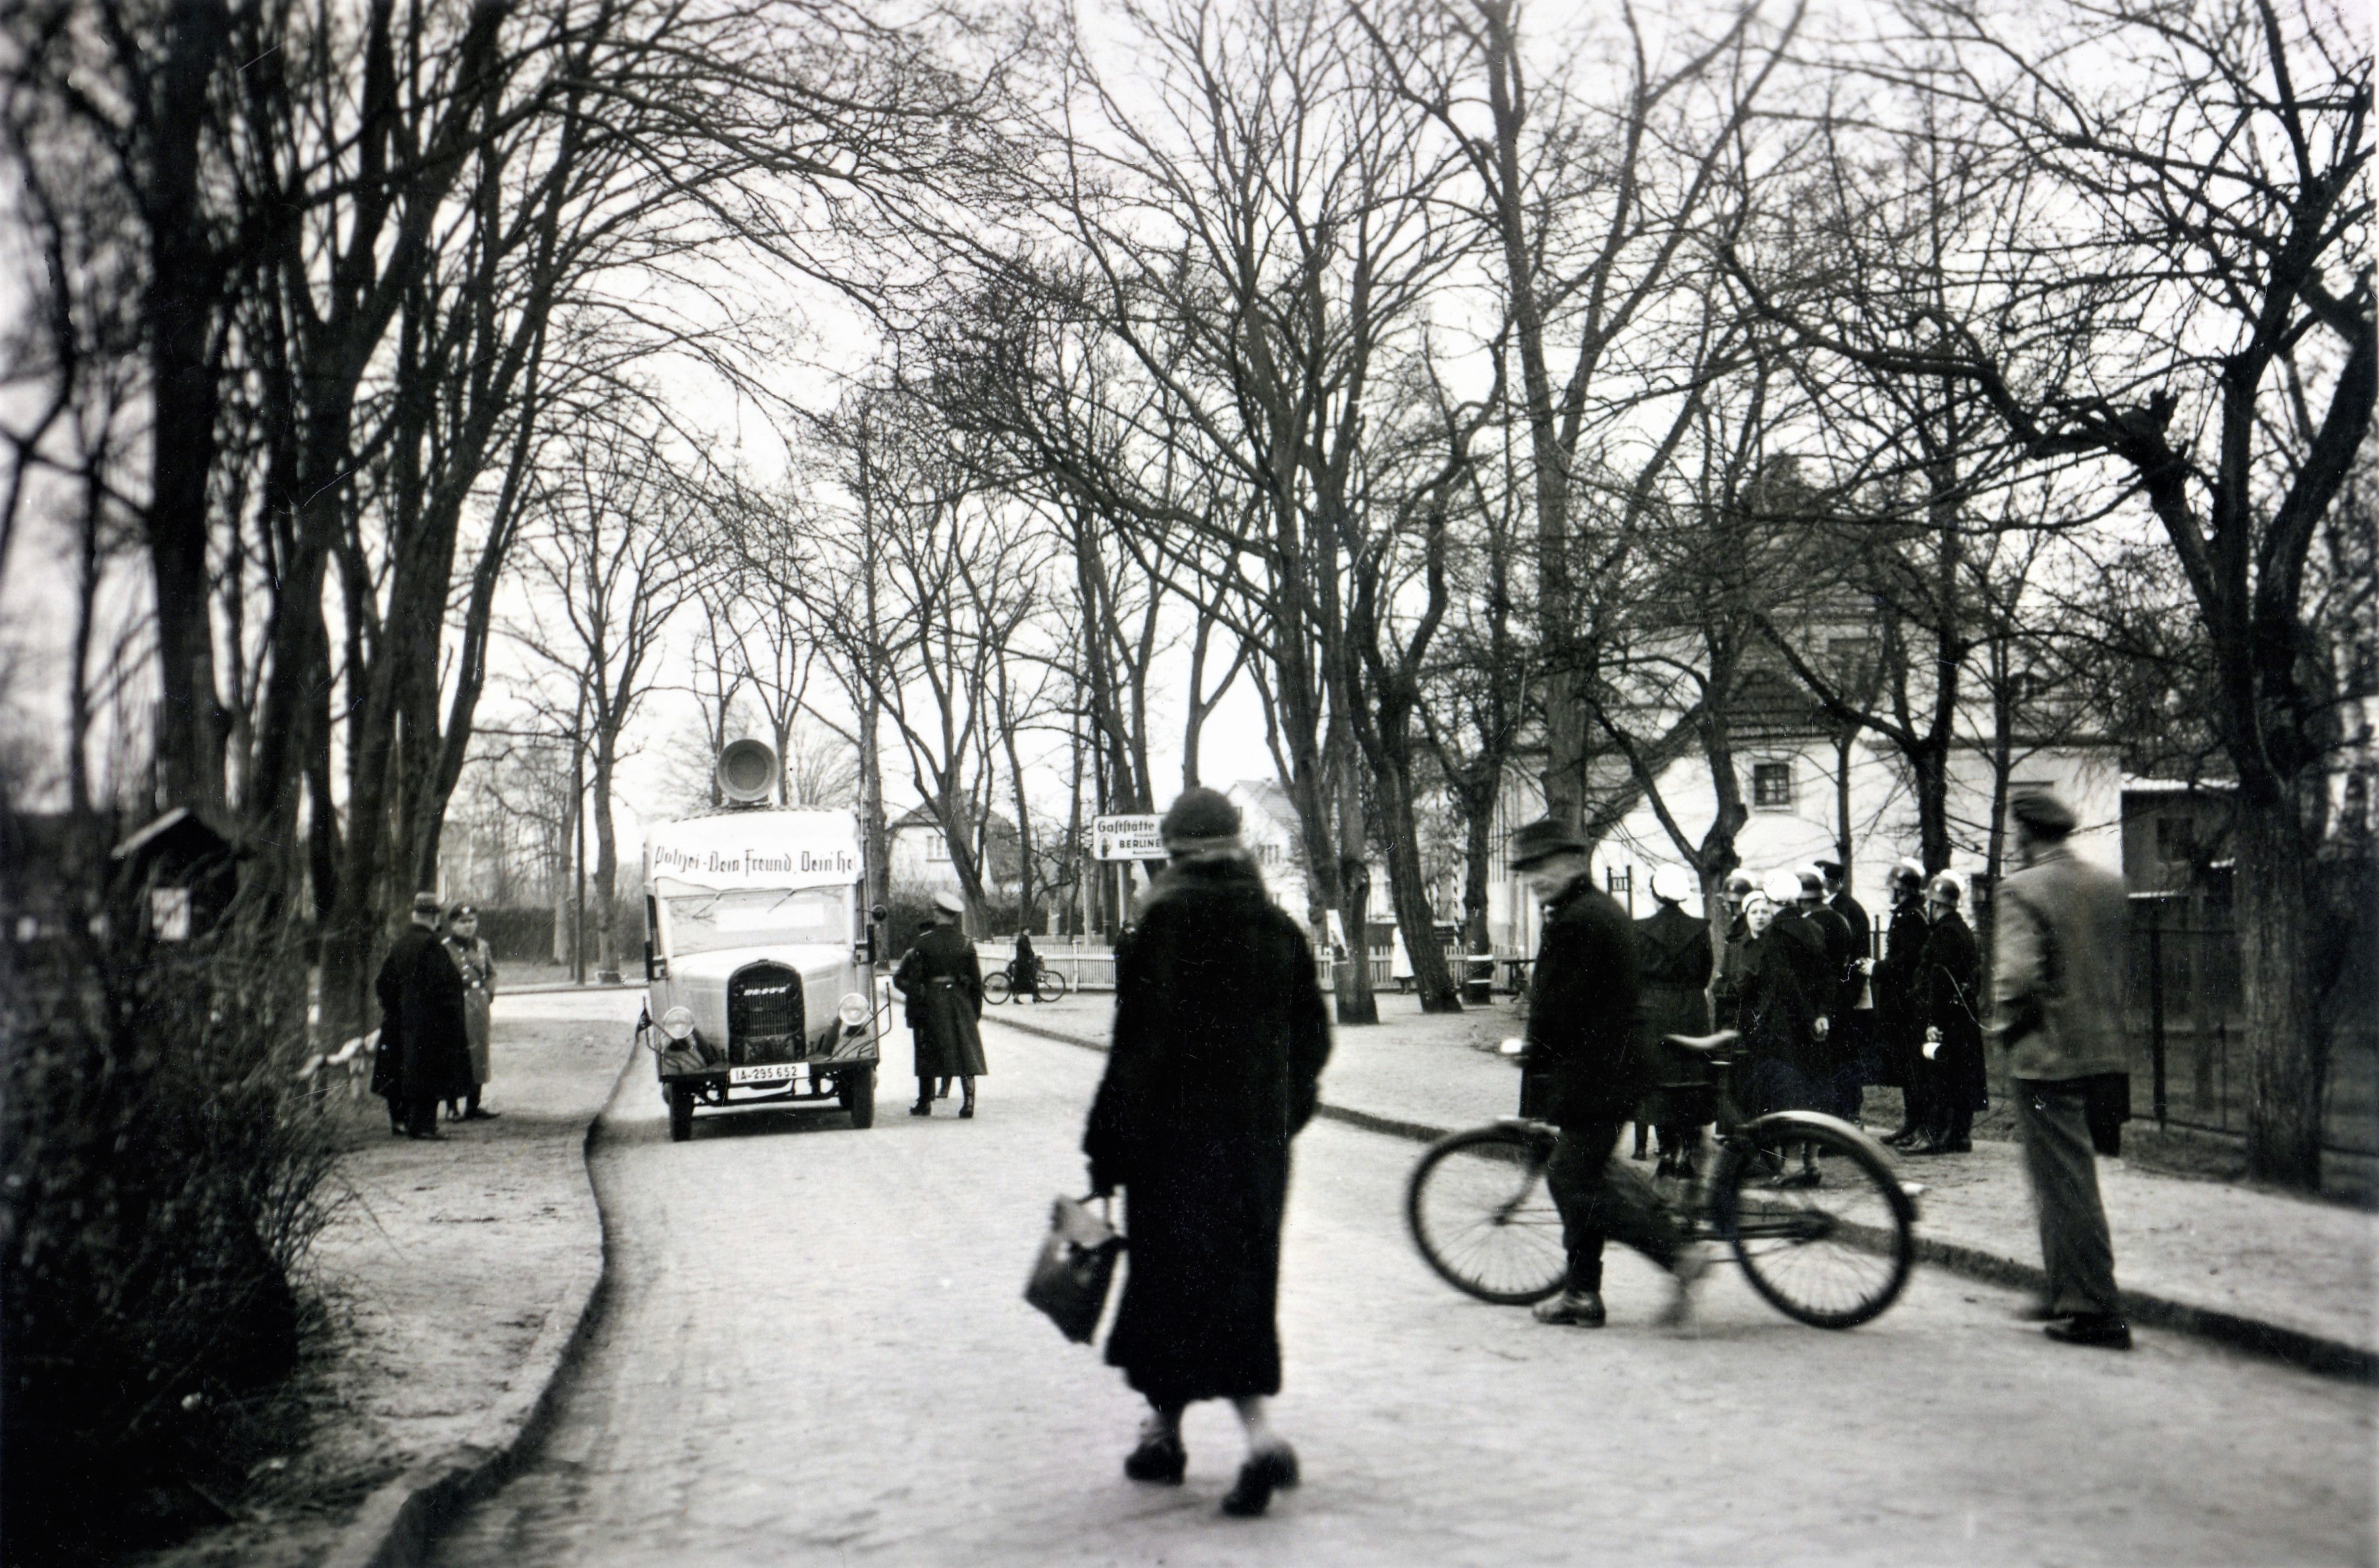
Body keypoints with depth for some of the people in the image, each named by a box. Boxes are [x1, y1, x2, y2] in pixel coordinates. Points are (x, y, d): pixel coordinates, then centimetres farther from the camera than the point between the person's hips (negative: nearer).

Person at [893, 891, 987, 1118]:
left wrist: (913, 1008, 0)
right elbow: (977, 978, 4)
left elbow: (914, 978, -7)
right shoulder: (965, 942, 1)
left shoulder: (923, 942, -7)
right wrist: (976, 1009, 13)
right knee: (966, 1050, 3)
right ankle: (968, 1101, -5)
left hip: (932, 1000, -2)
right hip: (961, 1001, 2)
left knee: (928, 1053, 9)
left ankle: (925, 1103, 15)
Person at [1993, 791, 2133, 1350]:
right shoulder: (2109, 886, 7)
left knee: (2066, 1184, -1)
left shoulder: (2020, 891, -15)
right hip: (2102, 1051, 8)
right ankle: (2069, 1293, 27)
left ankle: (2098, 1310, 0)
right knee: (2067, 1179, 19)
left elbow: (2017, 974, -24)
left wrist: (2006, 1027, -8)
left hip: (2045, 1056, -7)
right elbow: (2125, 967, 13)